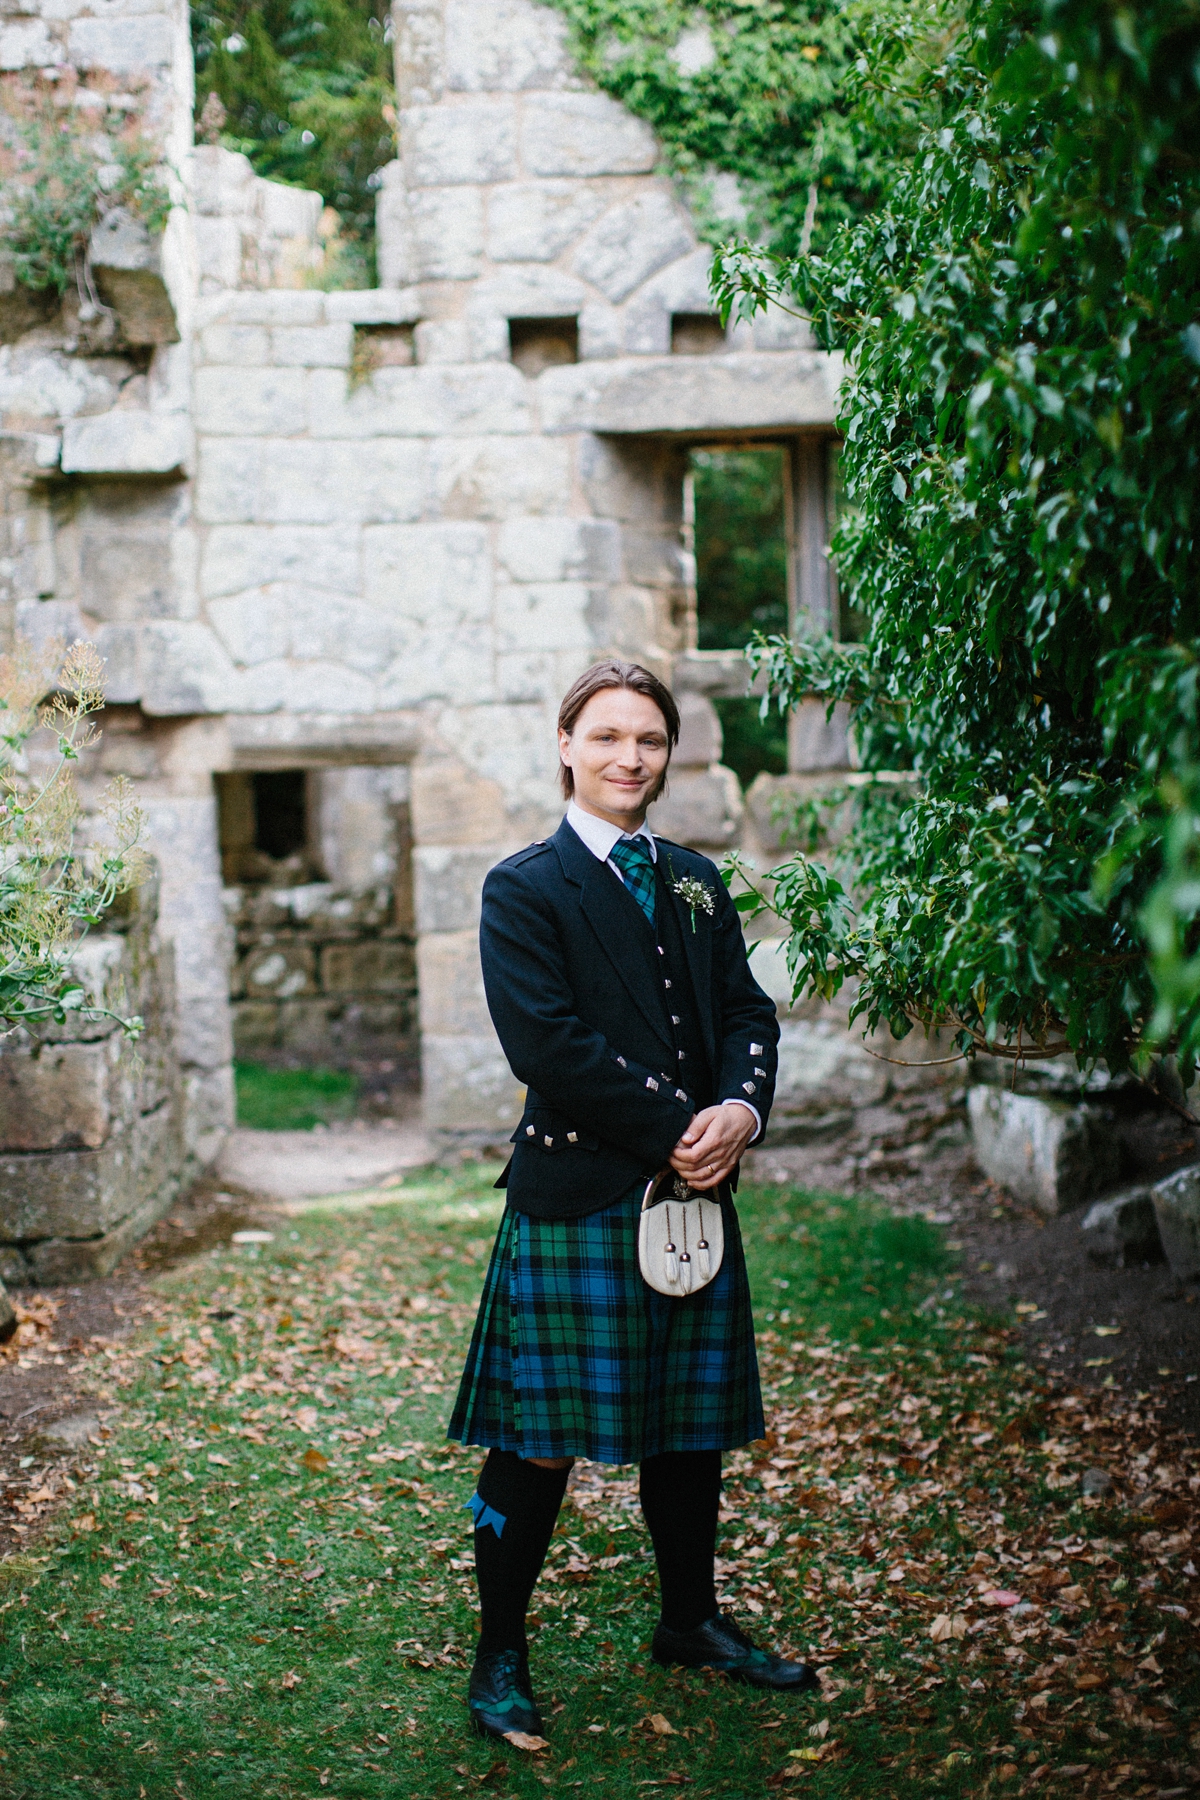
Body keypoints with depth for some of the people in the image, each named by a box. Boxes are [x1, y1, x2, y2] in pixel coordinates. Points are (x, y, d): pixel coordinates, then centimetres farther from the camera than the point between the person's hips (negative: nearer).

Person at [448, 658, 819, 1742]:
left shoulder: (696, 883, 15)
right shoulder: (525, 889, -5)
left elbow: (748, 1012, 11)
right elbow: (548, 1043, -15)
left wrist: (741, 1109, -10)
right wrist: (675, 1132, -16)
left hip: (695, 1197, 6)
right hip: (576, 1198, -6)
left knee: (691, 1426, 16)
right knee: (543, 1438, -1)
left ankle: (693, 1622, 33)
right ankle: (501, 1657, 12)